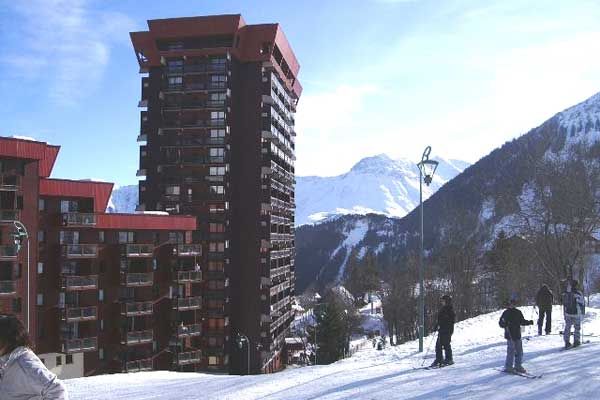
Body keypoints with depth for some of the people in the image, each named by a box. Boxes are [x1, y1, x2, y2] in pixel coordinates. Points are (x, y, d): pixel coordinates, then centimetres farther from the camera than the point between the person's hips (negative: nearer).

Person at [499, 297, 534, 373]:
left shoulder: (518, 312, 12)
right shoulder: (506, 313, -4)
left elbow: (522, 321, 21)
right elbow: (501, 323, -7)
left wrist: (529, 322, 7)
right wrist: (505, 324, -26)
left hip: (517, 335, 6)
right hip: (510, 335, -6)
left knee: (519, 351, 9)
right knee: (511, 351, -8)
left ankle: (518, 366, 22)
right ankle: (508, 367, 1)